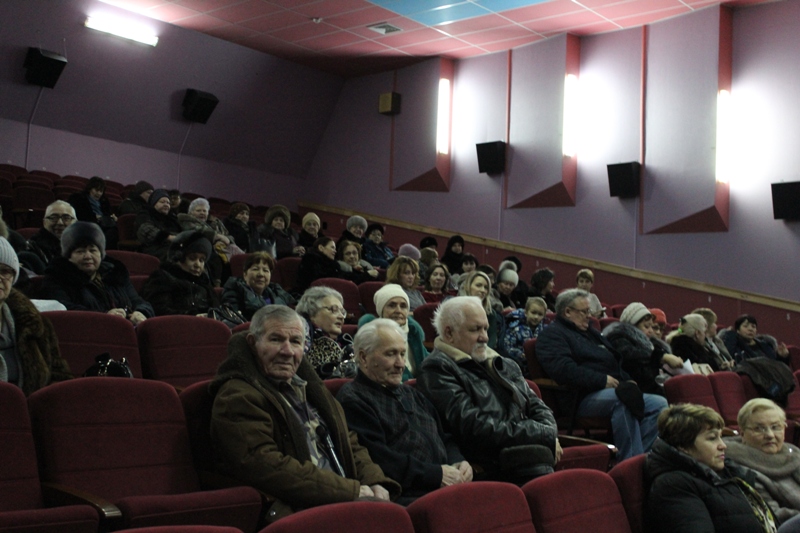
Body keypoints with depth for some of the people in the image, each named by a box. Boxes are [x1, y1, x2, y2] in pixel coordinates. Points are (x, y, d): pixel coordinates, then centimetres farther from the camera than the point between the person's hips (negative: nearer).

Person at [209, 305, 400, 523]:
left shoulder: (307, 387, 22)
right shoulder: (237, 397, -7)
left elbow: (349, 443, 24)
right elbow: (270, 470, -17)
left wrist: (375, 482, 2)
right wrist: (351, 490, -14)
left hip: (341, 501, 8)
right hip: (289, 511, -8)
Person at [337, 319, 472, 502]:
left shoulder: (412, 395, 29)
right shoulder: (352, 400, -1)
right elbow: (378, 459, -12)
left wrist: (458, 462, 5)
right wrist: (437, 474, -12)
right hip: (406, 497, -8)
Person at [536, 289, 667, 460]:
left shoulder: (590, 332, 29)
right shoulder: (552, 334, 0)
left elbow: (616, 361, 33)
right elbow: (563, 369, -18)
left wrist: (627, 381, 11)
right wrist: (602, 380, -18)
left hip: (617, 391, 9)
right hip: (584, 398, -9)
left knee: (659, 404, -10)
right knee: (623, 400, -36)